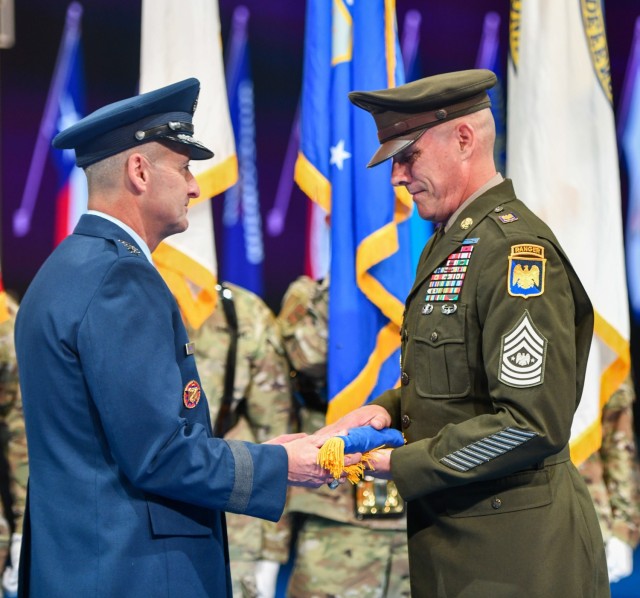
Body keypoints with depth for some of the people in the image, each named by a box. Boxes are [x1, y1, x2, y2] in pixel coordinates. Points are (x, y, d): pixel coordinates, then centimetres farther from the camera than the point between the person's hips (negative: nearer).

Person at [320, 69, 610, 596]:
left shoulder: (515, 247, -18)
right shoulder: (446, 243, 11)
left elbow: (534, 423, -24)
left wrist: (397, 465, -18)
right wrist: (387, 409, 1)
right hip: (449, 534, 9)